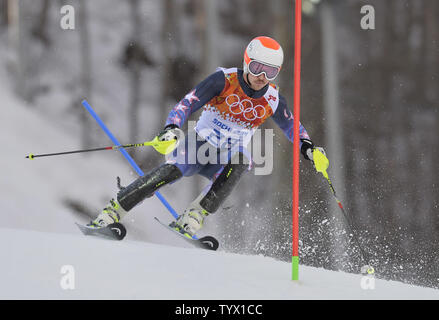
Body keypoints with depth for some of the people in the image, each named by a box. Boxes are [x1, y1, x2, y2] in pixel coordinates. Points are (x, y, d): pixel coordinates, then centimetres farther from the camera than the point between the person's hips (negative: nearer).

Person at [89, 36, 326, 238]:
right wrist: (172, 128, -39)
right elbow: (188, 103, -20)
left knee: (241, 160, -34)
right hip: (200, 144, -2)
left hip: (226, 158, 3)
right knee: (171, 171, -30)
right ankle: (110, 213, -23)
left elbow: (293, 128, 11)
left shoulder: (272, 101, -3)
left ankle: (192, 218, -35)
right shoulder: (225, 80, -14)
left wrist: (308, 148, -10)